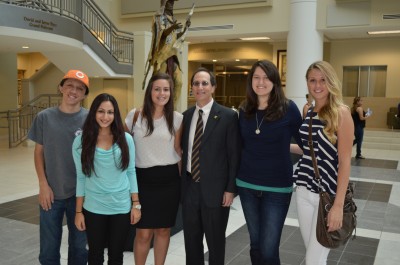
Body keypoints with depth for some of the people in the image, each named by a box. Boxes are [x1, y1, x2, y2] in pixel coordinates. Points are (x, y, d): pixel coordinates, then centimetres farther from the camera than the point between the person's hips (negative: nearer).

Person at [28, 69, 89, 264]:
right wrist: (43, 185, -4)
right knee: (48, 249, 12)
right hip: (51, 193, 1)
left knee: (79, 246, 14)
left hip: (81, 193, 0)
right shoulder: (44, 117, -2)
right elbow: (39, 152, 4)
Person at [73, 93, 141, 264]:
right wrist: (79, 211, 1)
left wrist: (136, 204, 1)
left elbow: (131, 172, 3)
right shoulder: (81, 141, -4)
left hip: (122, 207, 1)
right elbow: (81, 177, 0)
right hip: (93, 208, 0)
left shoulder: (126, 139, -3)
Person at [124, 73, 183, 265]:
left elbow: (178, 150, 8)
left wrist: (183, 177, 6)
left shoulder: (177, 118, 1)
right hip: (143, 179, -1)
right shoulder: (135, 115, -3)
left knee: (163, 229, 12)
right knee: (144, 233, 2)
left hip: (169, 179, 2)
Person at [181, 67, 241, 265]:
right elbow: (184, 150, 12)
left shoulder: (228, 116, -8)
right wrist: (182, 181, 7)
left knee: (215, 242, 12)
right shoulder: (186, 115, 7)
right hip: (189, 187, 5)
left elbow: (234, 155, -8)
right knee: (191, 240, 17)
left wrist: (230, 188, -11)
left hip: (215, 188, -4)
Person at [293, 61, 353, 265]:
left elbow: (345, 161, -14)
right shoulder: (308, 113, 8)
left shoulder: (341, 113, -11)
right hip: (304, 191, 6)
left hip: (328, 194, -6)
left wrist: (338, 205, -17)